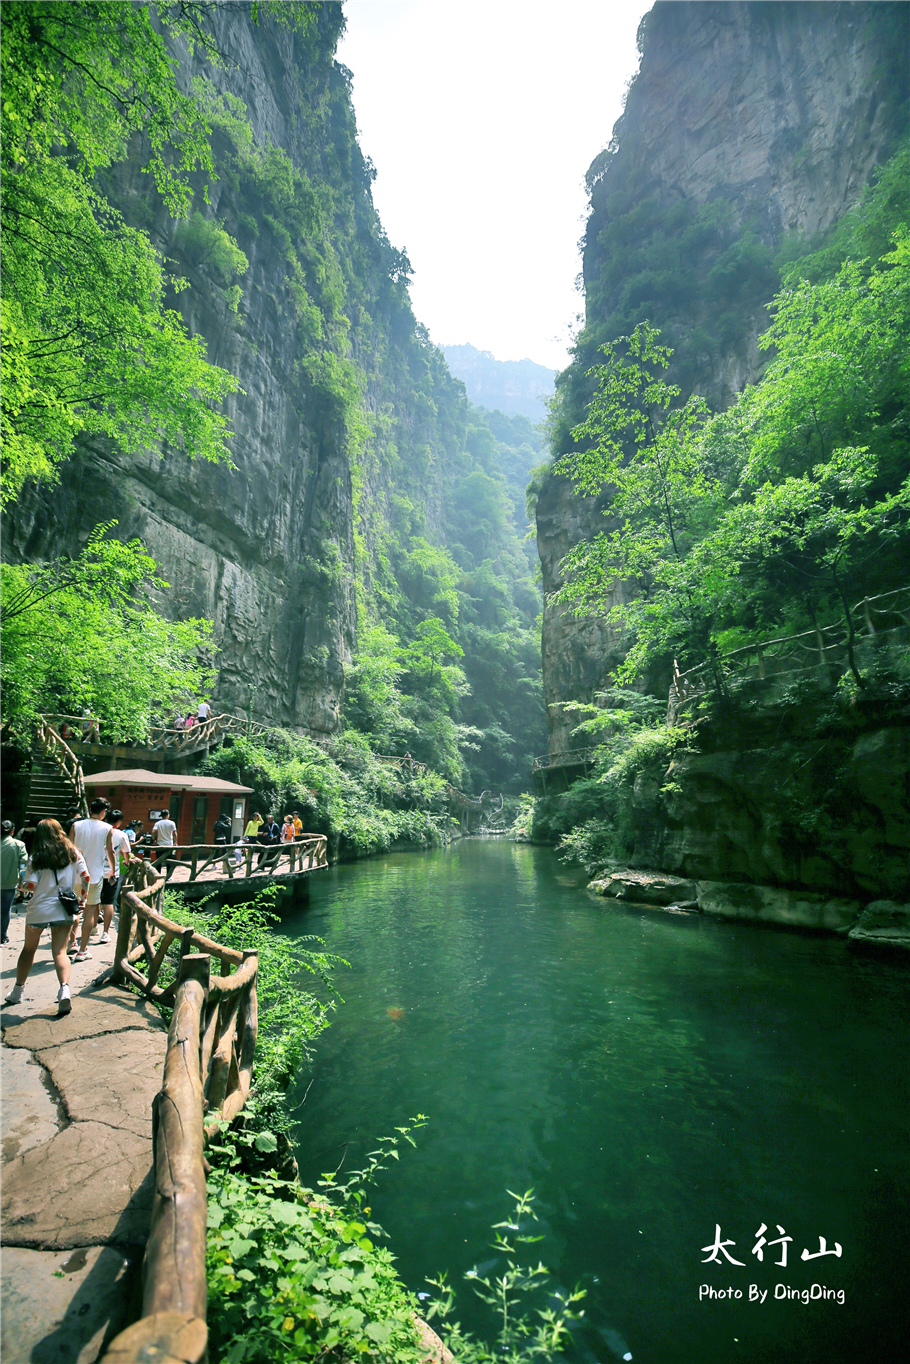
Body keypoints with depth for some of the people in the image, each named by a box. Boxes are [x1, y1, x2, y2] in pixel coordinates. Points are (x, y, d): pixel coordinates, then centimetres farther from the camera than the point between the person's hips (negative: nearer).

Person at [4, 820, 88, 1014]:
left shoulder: (37, 857, -4)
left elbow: (30, 885, -10)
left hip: (38, 909, -1)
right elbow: (85, 878, -2)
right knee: (60, 952, 1)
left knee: (28, 949, 20)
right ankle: (64, 988, -20)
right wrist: (82, 898, 10)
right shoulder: (73, 853, 1)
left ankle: (17, 992, 31)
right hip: (64, 910, 1)